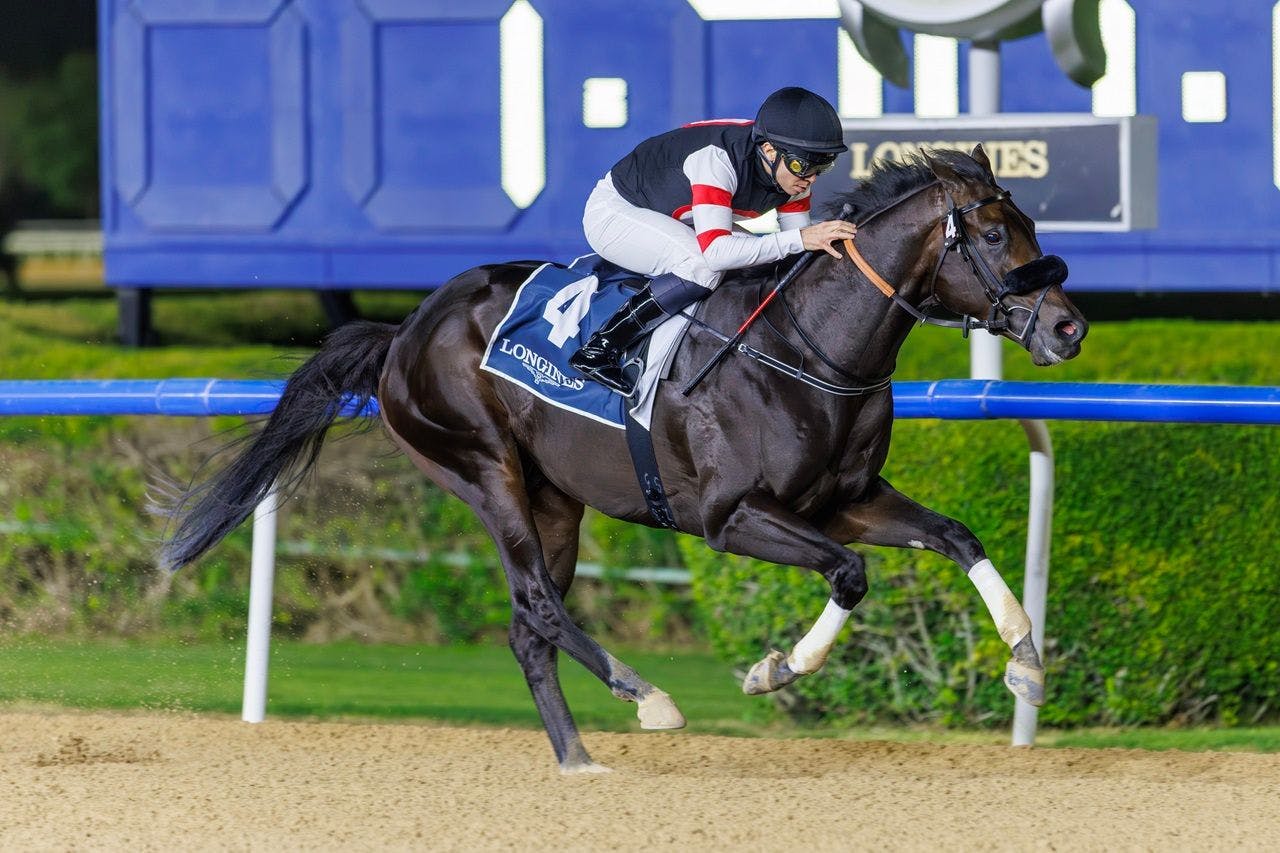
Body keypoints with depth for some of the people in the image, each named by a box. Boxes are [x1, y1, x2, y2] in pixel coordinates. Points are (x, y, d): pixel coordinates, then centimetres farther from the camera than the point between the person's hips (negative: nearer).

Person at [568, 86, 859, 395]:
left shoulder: (793, 172, -13)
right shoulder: (717, 159, -37)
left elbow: (800, 253, -5)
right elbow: (715, 251, -46)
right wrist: (800, 238, -49)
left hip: (676, 224, 8)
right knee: (703, 267, -33)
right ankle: (598, 350, -25)